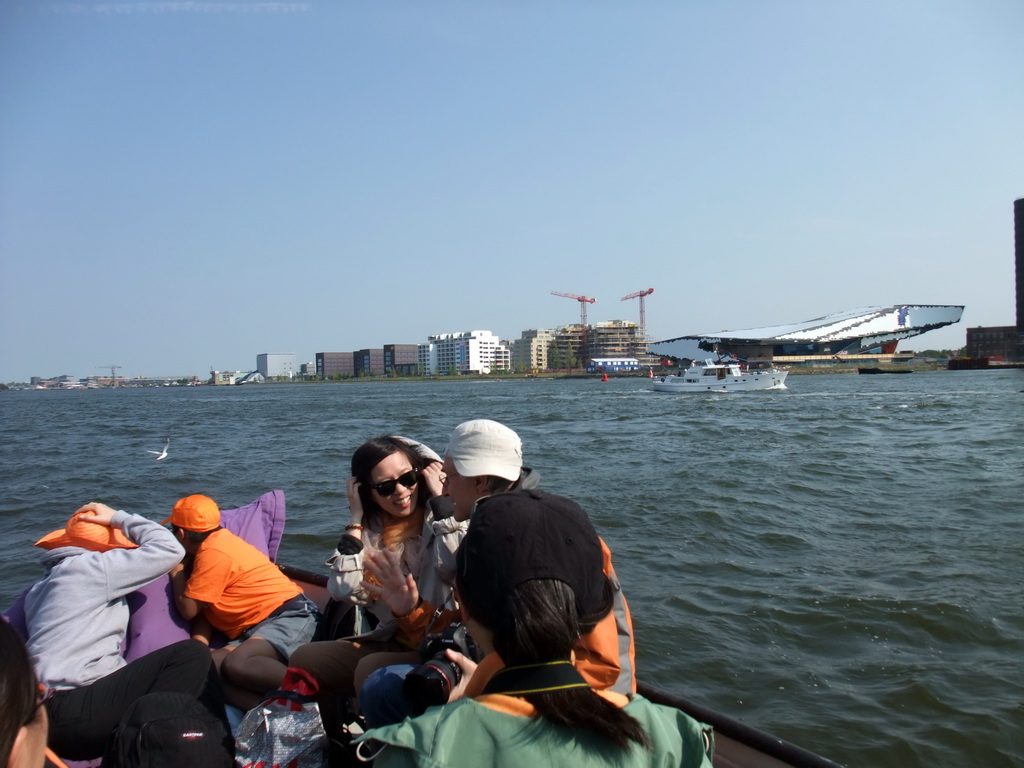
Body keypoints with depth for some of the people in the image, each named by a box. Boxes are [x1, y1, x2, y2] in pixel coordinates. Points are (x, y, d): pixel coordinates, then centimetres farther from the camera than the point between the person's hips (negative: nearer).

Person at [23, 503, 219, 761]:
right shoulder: (89, 568, -5)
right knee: (193, 655, -19)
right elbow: (169, 549, -8)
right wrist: (119, 518, 3)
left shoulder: (40, 586, 22)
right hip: (74, 713, -9)